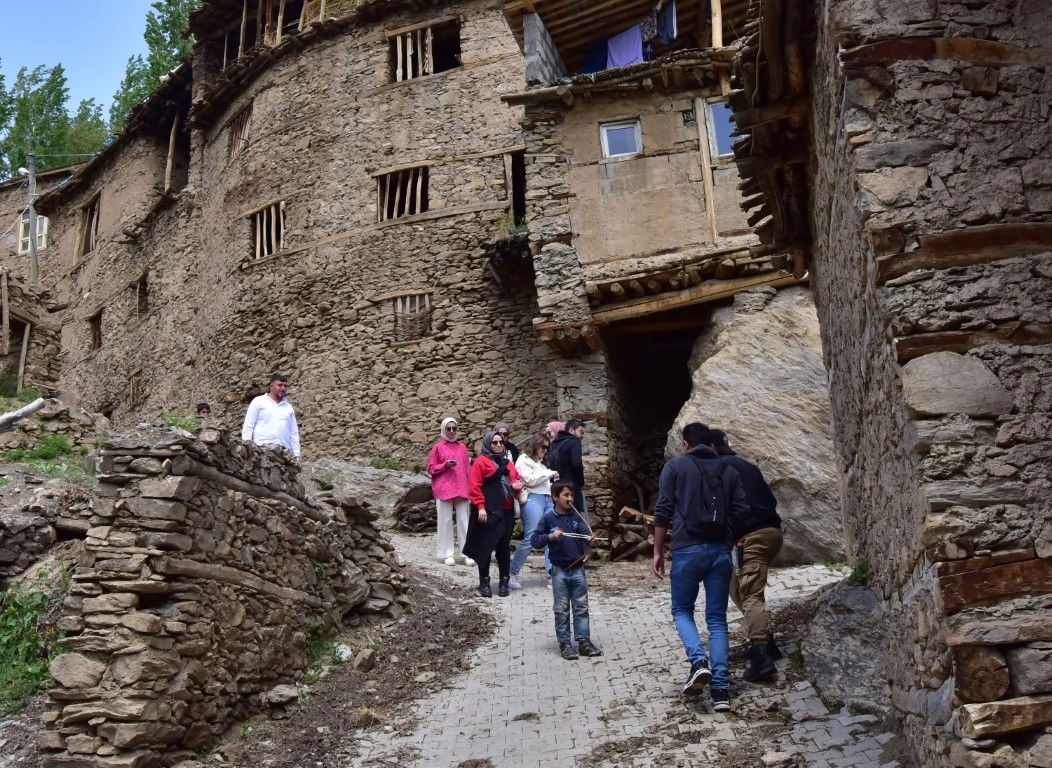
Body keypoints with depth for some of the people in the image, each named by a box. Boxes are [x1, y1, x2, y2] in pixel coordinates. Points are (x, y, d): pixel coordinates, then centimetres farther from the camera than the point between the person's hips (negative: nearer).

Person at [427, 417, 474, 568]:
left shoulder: (462, 447, 11)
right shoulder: (438, 447, 2)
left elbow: (468, 469, 13)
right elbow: (430, 469, 2)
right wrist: (445, 465, -14)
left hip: (462, 489, 3)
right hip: (443, 489, -3)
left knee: (464, 520, 1)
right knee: (446, 521, 1)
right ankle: (447, 554, 6)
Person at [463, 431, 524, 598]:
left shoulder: (507, 463, 16)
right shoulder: (481, 462, -6)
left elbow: (516, 480, 24)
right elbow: (474, 487, -11)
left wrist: (517, 486, 0)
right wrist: (480, 507, -18)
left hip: (506, 511, 6)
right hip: (488, 511, -6)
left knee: (504, 546, 9)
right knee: (486, 546, -2)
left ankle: (504, 581, 15)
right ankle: (484, 582, 5)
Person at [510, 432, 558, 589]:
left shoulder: (540, 462, 27)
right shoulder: (524, 460, 2)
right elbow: (529, 480, -12)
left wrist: (556, 482, 12)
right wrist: (550, 473, -7)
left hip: (548, 499, 8)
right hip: (533, 500, -8)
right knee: (530, 539, -12)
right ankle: (512, 574, -2)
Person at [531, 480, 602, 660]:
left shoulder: (577, 516, 1)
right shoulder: (548, 518, -5)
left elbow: (585, 532, -15)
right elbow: (534, 540, -7)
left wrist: (591, 540, -36)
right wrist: (550, 536, -23)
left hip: (578, 568, 2)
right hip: (559, 570, -2)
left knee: (581, 606, 8)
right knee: (562, 609, 5)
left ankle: (584, 642, 14)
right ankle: (564, 643, 13)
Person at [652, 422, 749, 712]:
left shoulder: (675, 467, 4)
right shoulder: (728, 471, 13)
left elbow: (663, 511, -2)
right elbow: (742, 511, 5)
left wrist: (658, 552, 3)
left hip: (687, 549, -3)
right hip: (720, 550, 3)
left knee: (681, 610, 15)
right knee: (717, 619, 8)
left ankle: (698, 661, -10)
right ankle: (721, 689, 0)